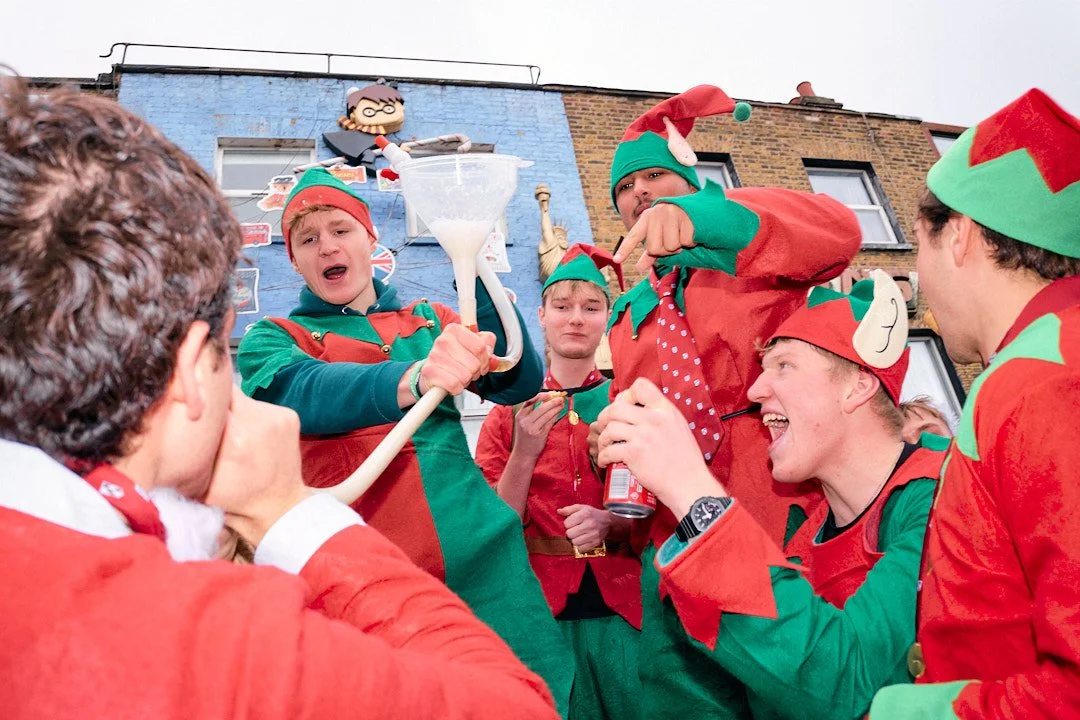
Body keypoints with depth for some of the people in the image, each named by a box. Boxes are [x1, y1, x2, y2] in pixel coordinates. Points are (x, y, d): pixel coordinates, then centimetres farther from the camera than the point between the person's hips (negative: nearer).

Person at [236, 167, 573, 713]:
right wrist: (413, 378, -34)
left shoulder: (430, 319, 15)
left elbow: (520, 383, 2)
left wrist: (478, 272, -10)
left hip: (478, 553, 2)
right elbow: (307, 393, -15)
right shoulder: (273, 339, 8)